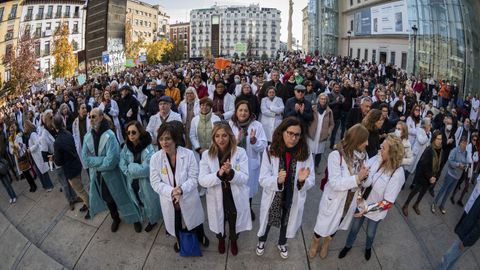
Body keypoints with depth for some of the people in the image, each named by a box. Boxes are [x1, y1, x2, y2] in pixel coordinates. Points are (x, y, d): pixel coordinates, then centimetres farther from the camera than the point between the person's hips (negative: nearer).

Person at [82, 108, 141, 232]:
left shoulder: (109, 135, -21)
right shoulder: (87, 136, -5)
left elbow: (111, 161, -26)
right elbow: (85, 158, -8)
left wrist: (94, 163, -13)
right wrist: (102, 160, -19)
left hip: (111, 175, -5)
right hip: (96, 176, 5)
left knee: (120, 197, 11)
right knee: (107, 199, 22)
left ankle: (135, 219, 33)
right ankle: (115, 219, 46)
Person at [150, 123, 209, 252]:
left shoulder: (188, 154, -19)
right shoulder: (155, 158, -15)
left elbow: (194, 178, -17)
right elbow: (155, 183, -13)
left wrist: (181, 189, -34)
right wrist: (171, 191, -29)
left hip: (188, 197, -1)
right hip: (169, 200, 1)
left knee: (194, 220, 24)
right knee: (176, 224, 25)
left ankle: (201, 236, 57)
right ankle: (180, 240, 58)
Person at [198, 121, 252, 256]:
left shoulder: (240, 152, -15)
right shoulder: (207, 155, -12)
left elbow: (245, 178, -17)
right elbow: (202, 180, -16)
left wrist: (231, 172, -37)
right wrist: (218, 174, -34)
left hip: (236, 199, 0)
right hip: (217, 199, 1)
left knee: (234, 224, 23)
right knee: (219, 223, 25)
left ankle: (233, 241, 56)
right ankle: (221, 239, 59)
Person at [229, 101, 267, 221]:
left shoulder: (257, 125, -10)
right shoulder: (230, 124, -7)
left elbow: (263, 146, -11)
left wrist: (253, 140, -29)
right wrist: (236, 141, -26)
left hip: (251, 163, 0)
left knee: (249, 188, 20)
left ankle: (248, 209, 47)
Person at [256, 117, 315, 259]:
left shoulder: (306, 154, -16)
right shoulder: (270, 151, -21)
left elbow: (311, 181, -12)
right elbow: (263, 179, -20)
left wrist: (302, 180, -35)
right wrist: (277, 180, -40)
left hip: (293, 199, 2)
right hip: (273, 198, -1)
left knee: (287, 223, 28)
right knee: (267, 222, 25)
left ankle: (282, 244, 61)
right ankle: (262, 241, 59)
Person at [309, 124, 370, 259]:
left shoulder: (363, 155, -11)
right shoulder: (336, 155, -28)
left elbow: (362, 179, 0)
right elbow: (335, 183, -30)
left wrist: (364, 176, -20)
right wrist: (357, 178, -32)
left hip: (350, 201, 5)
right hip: (334, 200, -5)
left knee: (337, 224, 28)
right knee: (324, 224, 18)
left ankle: (326, 244, 57)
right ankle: (315, 243, 51)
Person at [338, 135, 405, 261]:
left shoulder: (397, 174, -30)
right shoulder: (377, 158, -20)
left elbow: (388, 202, -23)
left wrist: (367, 209, -22)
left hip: (376, 210, -2)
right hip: (362, 203, 2)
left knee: (370, 233, 26)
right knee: (355, 227, 24)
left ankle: (368, 248, 58)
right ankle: (348, 246, 52)